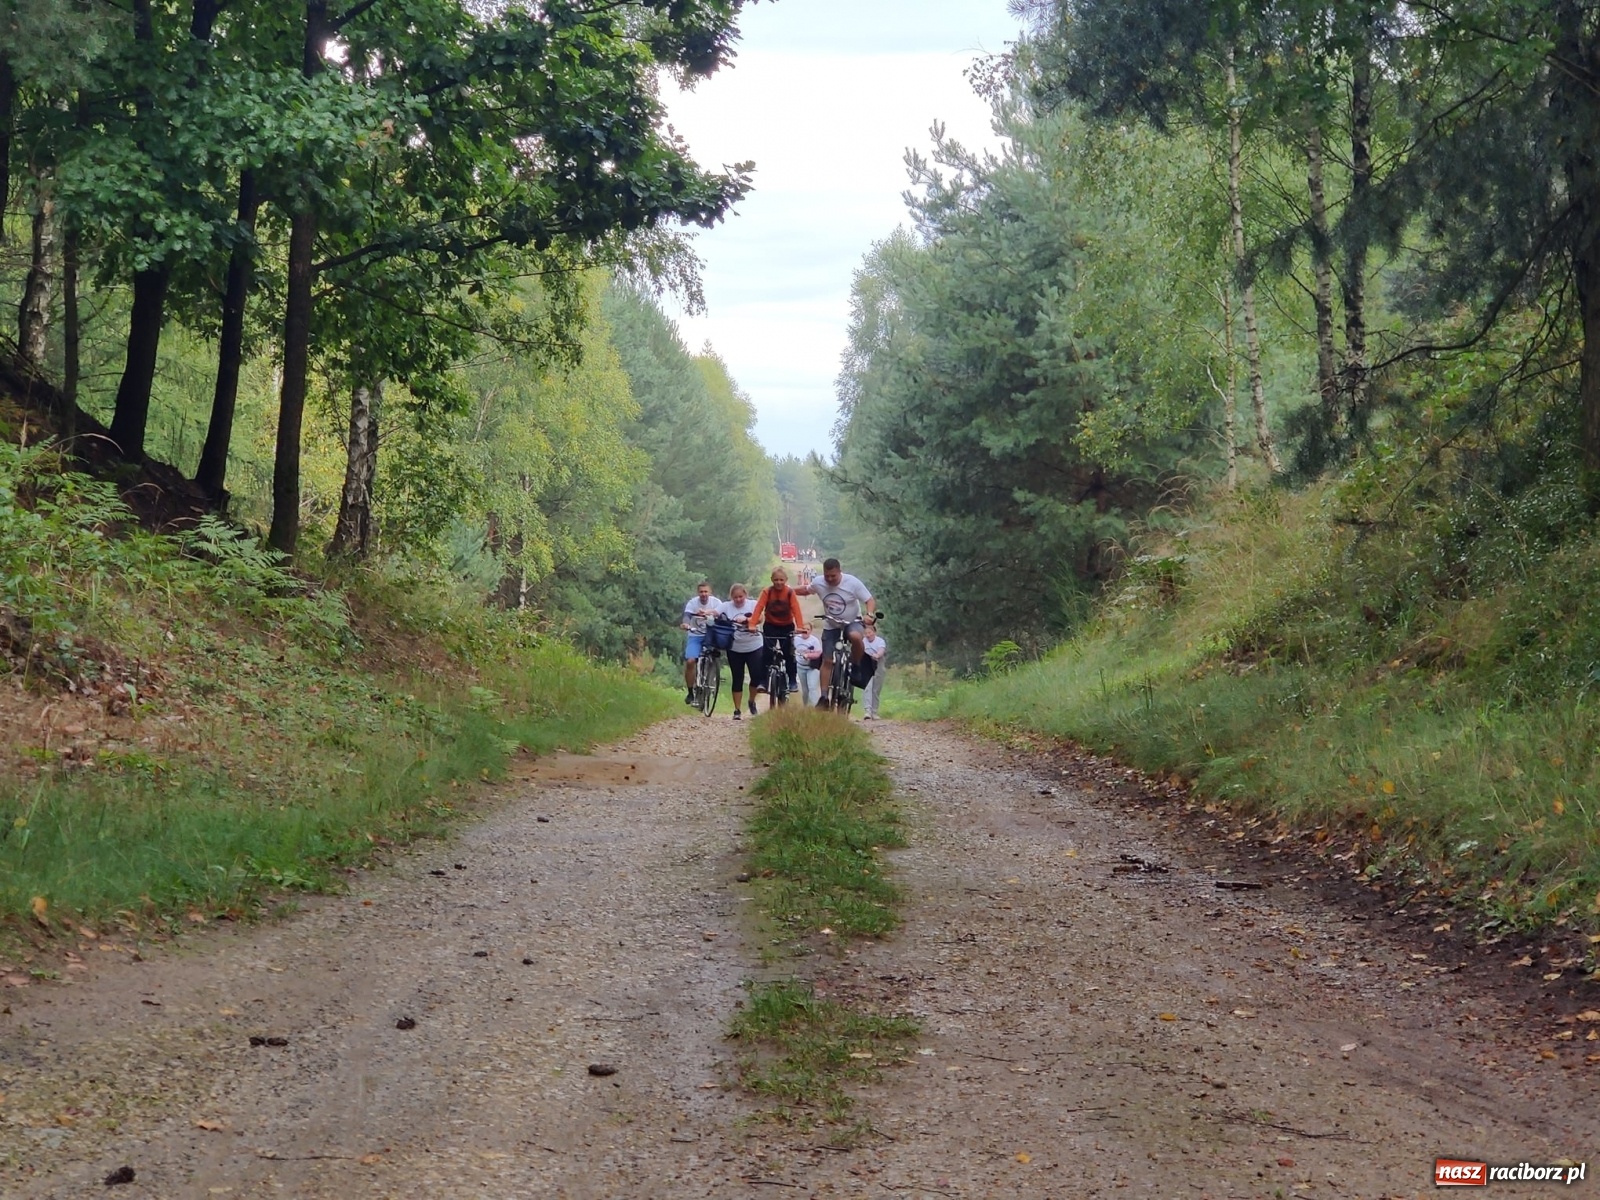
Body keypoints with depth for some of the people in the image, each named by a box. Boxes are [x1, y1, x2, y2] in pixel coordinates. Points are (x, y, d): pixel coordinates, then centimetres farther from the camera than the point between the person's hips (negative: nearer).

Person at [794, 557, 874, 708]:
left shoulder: (852, 583, -21)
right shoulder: (818, 583, -12)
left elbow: (870, 601, -21)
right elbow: (806, 590, 10)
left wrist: (869, 614, -40)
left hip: (852, 622, -3)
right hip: (831, 625, 3)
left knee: (855, 636, -38)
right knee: (827, 661, -1)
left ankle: (855, 666, -12)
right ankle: (824, 698, 5)